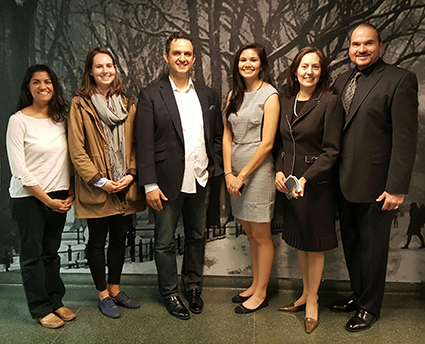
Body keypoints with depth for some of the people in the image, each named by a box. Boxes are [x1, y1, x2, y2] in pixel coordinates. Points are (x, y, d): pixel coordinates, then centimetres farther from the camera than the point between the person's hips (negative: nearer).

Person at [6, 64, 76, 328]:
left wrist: (71, 191, 1)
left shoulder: (61, 118, 6)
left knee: (52, 252, 15)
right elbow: (19, 169, -12)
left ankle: (55, 301, 29)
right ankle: (41, 309, 21)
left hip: (59, 197, 5)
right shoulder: (19, 120, -9)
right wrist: (47, 200, -11)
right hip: (29, 198, -4)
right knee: (33, 254, 7)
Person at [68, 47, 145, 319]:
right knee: (97, 241, 8)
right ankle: (103, 294, 24)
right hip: (97, 188, -4)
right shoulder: (80, 104, -3)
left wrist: (131, 174, -7)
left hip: (125, 187, 4)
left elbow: (135, 144, 7)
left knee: (119, 239, 14)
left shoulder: (127, 105, 10)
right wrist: (100, 181, -14)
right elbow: (77, 149, -8)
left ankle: (115, 289, 31)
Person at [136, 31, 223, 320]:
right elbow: (144, 144, -9)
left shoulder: (208, 96, 8)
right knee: (165, 242, 10)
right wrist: (149, 184, -13)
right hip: (168, 182, -3)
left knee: (197, 237, 17)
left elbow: (218, 137, 13)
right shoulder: (151, 95, -4)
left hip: (200, 181, 4)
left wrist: (213, 168, 0)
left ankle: (194, 287, 37)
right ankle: (170, 292, 30)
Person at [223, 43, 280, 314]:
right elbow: (227, 136, 8)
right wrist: (228, 173, -2)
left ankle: (261, 293, 19)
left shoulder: (269, 95, -8)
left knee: (261, 236, 4)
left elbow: (267, 143, -14)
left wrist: (242, 175, -13)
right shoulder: (234, 96, 12)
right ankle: (255, 284, 31)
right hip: (236, 171, 7)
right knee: (249, 233, 16)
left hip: (258, 169, -6)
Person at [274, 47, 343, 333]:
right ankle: (306, 293, 35)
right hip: (289, 182, 6)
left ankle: (312, 300, 27)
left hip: (317, 183, -5)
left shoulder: (330, 102, -10)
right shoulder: (287, 102, 8)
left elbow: (331, 151, -13)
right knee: (300, 240, 17)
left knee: (315, 243, 8)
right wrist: (280, 171, -3)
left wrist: (306, 178, -22)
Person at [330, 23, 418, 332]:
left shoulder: (400, 80, -9)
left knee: (373, 247, 9)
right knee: (351, 244, 19)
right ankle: (358, 295, 40)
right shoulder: (342, 81, 11)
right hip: (344, 182, 7)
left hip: (374, 186, -6)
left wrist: (397, 188, -18)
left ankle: (370, 307, 29)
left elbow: (405, 138, -14)